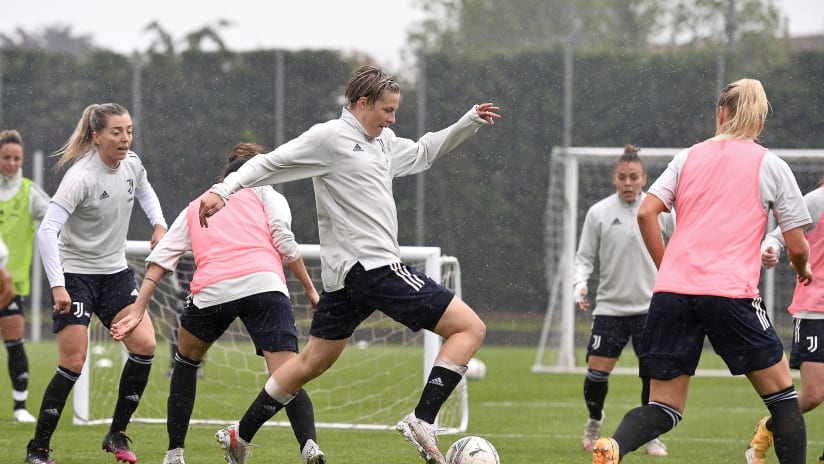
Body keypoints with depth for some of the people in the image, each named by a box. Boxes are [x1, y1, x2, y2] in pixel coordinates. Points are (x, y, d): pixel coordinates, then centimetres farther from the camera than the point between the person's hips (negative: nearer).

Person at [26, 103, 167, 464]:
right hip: (75, 274, -6)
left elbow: (144, 191, 25)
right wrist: (57, 285, -36)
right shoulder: (81, 177, -23)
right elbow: (47, 231, -30)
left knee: (145, 345, -9)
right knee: (73, 363, -11)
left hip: (115, 272, 6)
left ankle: (117, 434, 4)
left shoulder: (132, 164, -2)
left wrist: (158, 223, 8)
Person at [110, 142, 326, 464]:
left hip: (212, 290, 2)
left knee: (187, 357, 30)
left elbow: (161, 258, 23)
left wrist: (138, 311, 21)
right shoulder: (264, 191, 25)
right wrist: (309, 287, 16)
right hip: (264, 282, -2)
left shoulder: (195, 208, 32)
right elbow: (283, 240, 8)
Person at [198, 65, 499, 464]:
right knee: (470, 328, -10)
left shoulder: (383, 142, 17)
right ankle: (422, 421, -18)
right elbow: (270, 164, -8)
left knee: (311, 362, 18)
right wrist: (222, 191, -18)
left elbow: (422, 153, 34)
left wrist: (470, 122, 26)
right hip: (372, 266, -10)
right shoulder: (329, 138, -9)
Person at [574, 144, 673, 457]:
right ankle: (594, 420, 26)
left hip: (650, 305, 0)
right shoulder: (598, 213, -1)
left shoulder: (660, 211, 0)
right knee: (597, 371, -3)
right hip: (609, 306, 0)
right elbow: (585, 256, 4)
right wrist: (580, 283, -13)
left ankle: (651, 434, 11)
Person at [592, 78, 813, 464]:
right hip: (730, 292, -3)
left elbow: (646, 213, 5)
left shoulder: (689, 157, 16)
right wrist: (802, 269, 31)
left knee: (665, 408, 6)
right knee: (780, 391, 13)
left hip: (671, 291, 3)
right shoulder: (771, 166, 8)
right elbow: (797, 246, 9)